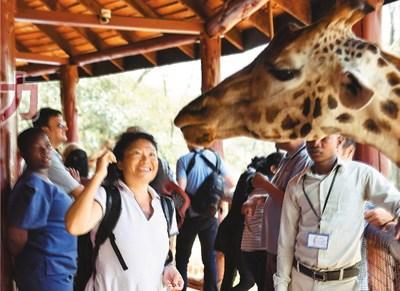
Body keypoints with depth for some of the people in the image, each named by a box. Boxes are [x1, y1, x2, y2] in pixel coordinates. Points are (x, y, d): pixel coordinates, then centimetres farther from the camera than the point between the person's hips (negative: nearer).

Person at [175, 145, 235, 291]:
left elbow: (181, 188, -19)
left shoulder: (184, 160, -11)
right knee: (210, 258, 11)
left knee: (182, 258, 10)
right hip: (210, 216, 3)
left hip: (189, 215, -2)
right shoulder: (215, 157, -2)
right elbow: (230, 183, 1)